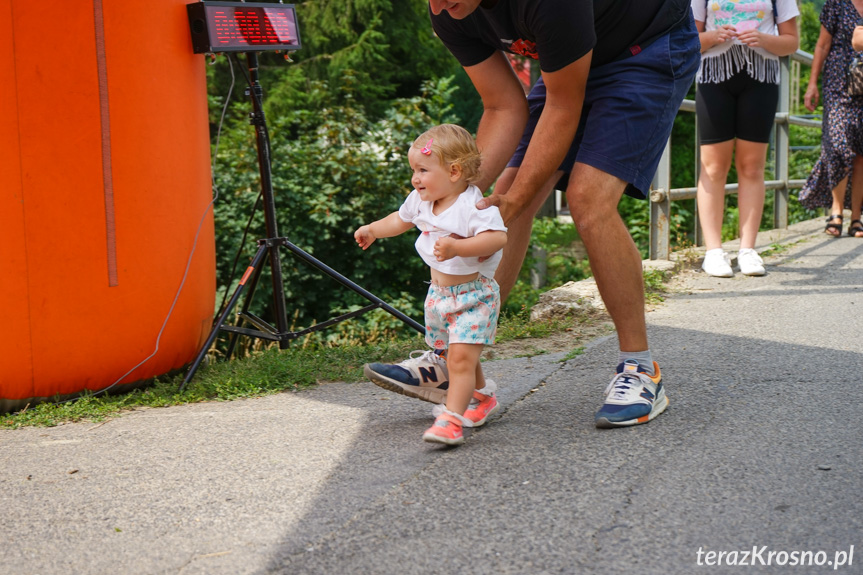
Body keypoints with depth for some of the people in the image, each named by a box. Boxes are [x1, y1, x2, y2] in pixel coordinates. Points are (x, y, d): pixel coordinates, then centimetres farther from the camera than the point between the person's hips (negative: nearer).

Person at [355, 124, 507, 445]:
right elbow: (401, 219, 25)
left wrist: (456, 247, -42)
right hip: (439, 292, 8)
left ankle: (451, 419, -18)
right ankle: (481, 396, 41)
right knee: (454, 354, 19)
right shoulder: (421, 201, 3)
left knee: (461, 356, -18)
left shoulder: (473, 205, -22)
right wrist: (373, 230, 26)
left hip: (474, 295, -8)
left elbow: (497, 238, -35)